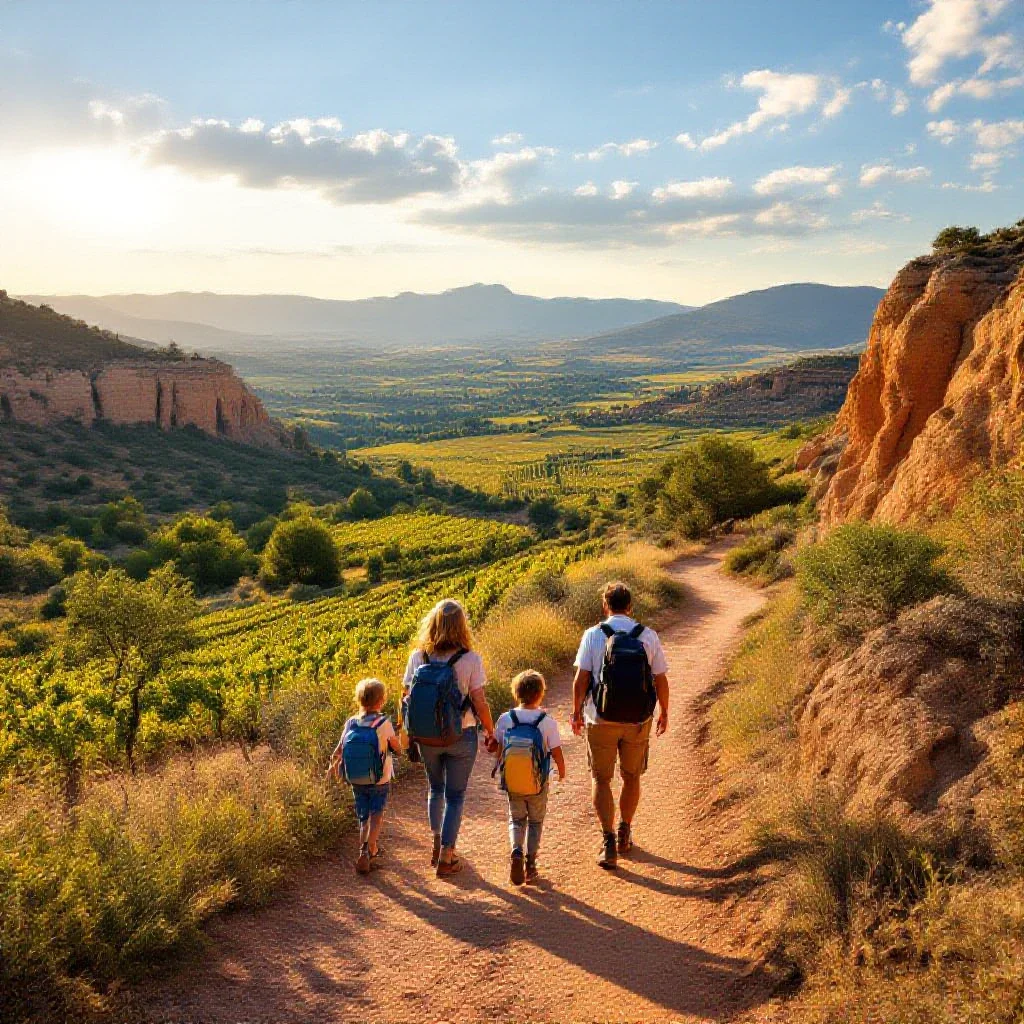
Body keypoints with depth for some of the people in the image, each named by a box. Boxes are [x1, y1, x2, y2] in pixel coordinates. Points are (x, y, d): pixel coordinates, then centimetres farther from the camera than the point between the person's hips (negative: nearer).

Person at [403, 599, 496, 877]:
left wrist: (411, 731, 13)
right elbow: (479, 703, -14)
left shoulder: (417, 657, -9)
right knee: (455, 796, 13)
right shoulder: (470, 659, -17)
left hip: (425, 737, 3)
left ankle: (437, 845, 36)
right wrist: (490, 733, 2)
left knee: (435, 788, 26)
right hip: (460, 737, -3)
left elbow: (408, 697, -2)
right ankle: (446, 857, 18)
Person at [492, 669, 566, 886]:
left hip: (512, 783, 1)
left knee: (516, 819, 17)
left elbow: (499, 750, 1)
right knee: (535, 822, 18)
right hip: (538, 785, -1)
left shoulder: (505, 719, -8)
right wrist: (562, 772, 12)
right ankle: (530, 864, 17)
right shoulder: (547, 721, -14)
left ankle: (516, 852, -6)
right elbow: (557, 753, -8)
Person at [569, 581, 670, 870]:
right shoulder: (648, 636, -3)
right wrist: (663, 712, 15)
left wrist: (577, 711, 4)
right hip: (639, 720, 2)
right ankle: (625, 835, 33)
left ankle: (609, 841, -1)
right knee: (632, 777, 19)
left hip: (601, 720, -2)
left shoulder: (593, 635, -7)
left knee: (601, 779, 9)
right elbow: (661, 679, 1)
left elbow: (581, 678, -9)